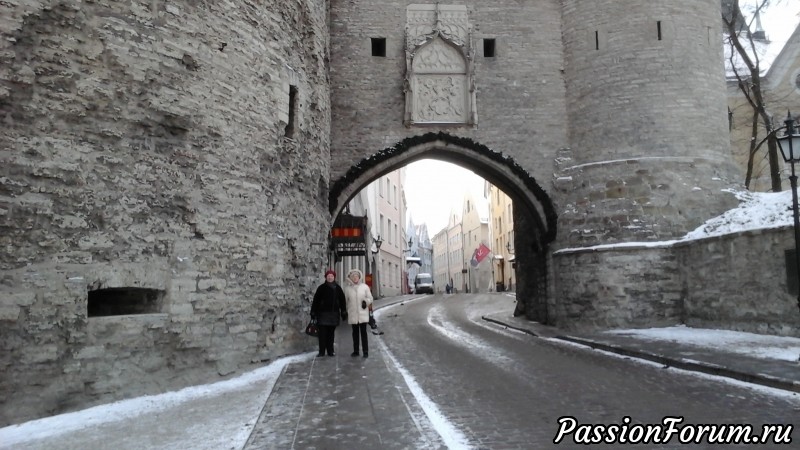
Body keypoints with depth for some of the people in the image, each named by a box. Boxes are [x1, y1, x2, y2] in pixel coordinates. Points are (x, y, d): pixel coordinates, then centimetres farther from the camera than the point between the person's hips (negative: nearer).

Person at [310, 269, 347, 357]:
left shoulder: (338, 288, 7)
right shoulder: (321, 288, 0)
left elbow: (342, 301, 9)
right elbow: (315, 300, -1)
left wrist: (344, 313, 6)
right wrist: (313, 312, -4)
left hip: (334, 314, 2)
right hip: (322, 313, -2)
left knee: (331, 333, 8)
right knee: (322, 333, -3)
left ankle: (330, 351, 16)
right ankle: (321, 351, 4)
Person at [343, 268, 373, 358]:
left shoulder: (364, 286, 0)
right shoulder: (347, 288, 3)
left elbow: (370, 298, 5)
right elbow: (345, 300, 9)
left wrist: (366, 301, -15)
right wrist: (345, 311, 7)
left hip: (363, 313, -2)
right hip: (352, 314, 2)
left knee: (363, 332, -4)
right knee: (355, 333, 9)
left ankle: (365, 351, 1)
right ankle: (355, 351, 18)